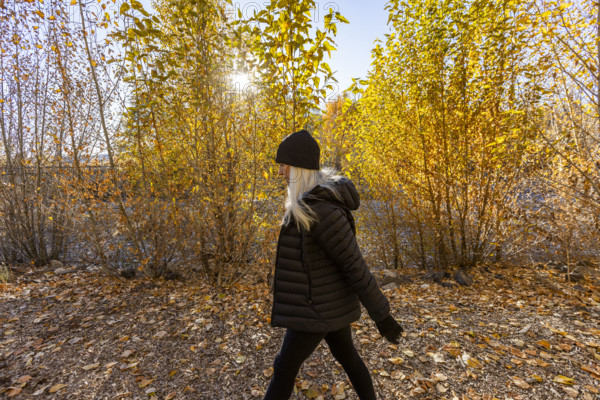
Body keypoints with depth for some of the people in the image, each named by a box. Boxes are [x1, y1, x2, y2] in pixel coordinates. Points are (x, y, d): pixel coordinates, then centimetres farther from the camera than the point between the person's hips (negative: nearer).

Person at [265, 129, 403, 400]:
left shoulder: (323, 210, -31)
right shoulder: (314, 199, 1)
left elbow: (355, 266, -25)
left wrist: (381, 314, -14)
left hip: (321, 305, -9)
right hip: (326, 297, 9)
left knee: (285, 368, 10)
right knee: (346, 356, 27)